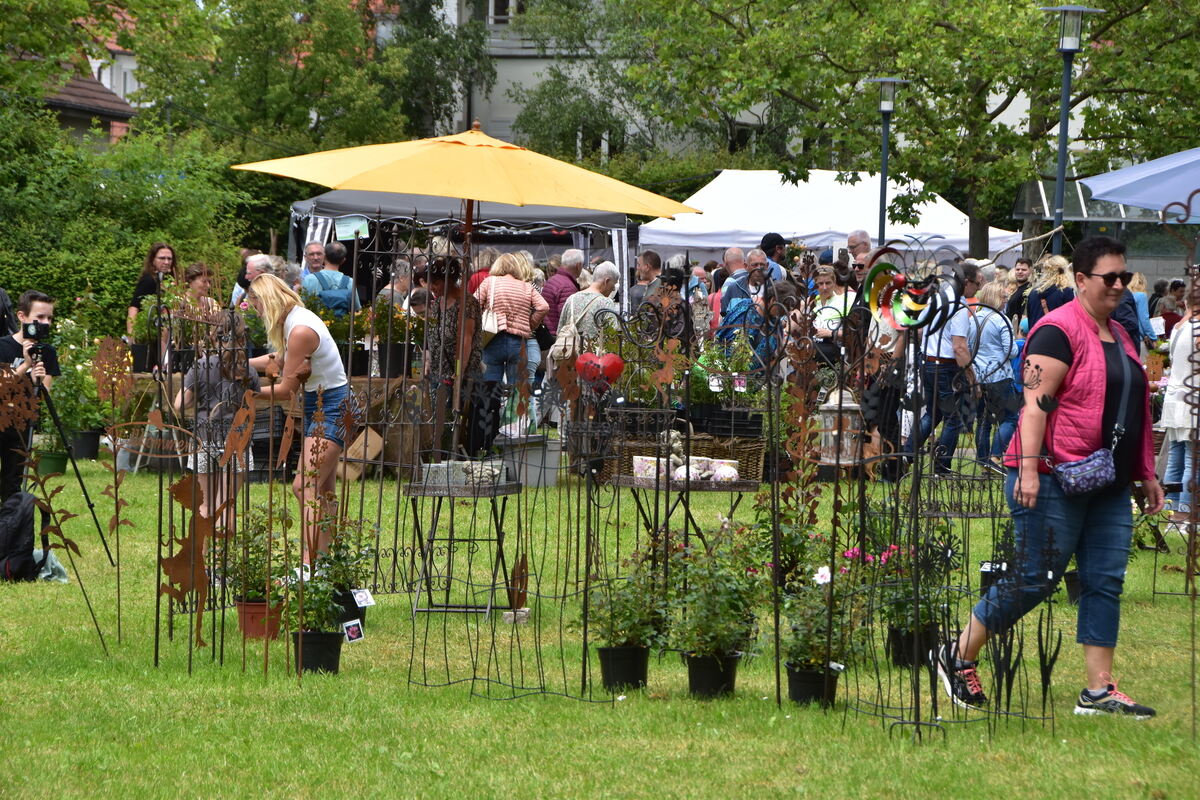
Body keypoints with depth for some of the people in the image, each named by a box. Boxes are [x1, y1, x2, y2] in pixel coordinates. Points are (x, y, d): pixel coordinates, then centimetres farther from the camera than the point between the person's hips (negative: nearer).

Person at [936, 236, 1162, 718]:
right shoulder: (1059, 331, -11)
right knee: (1035, 579, -4)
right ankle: (957, 656, 11)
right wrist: (1028, 468, -27)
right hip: (1055, 480, -8)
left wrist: (1146, 473, 23)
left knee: (1105, 582, 2)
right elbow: (1036, 402, -19)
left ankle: (1099, 689, 3)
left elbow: (1134, 410, 25)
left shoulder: (1119, 337, 17)